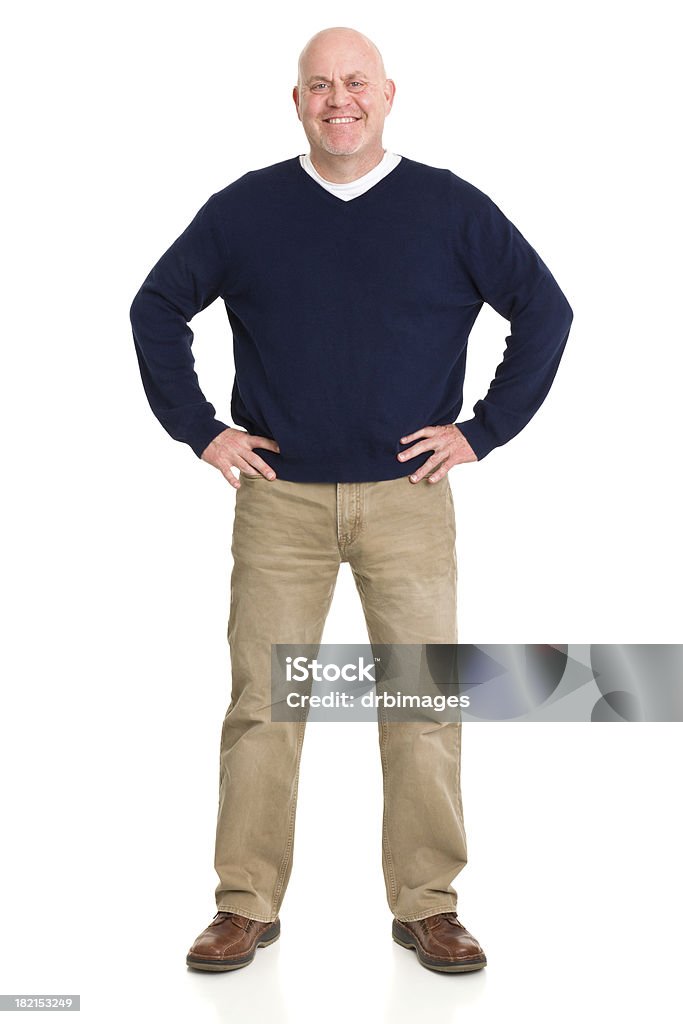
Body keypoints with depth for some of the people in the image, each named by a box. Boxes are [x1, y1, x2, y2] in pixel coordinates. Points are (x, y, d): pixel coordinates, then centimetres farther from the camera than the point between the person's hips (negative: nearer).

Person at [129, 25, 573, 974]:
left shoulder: (452, 208, 3)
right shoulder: (245, 209, 5)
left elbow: (546, 311, 6)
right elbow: (157, 308, 13)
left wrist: (483, 430, 0)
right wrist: (200, 429, 5)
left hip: (408, 498, 0)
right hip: (279, 498, 1)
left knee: (424, 707, 1)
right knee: (263, 706, 1)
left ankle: (427, 905, 15)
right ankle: (246, 906, 13)